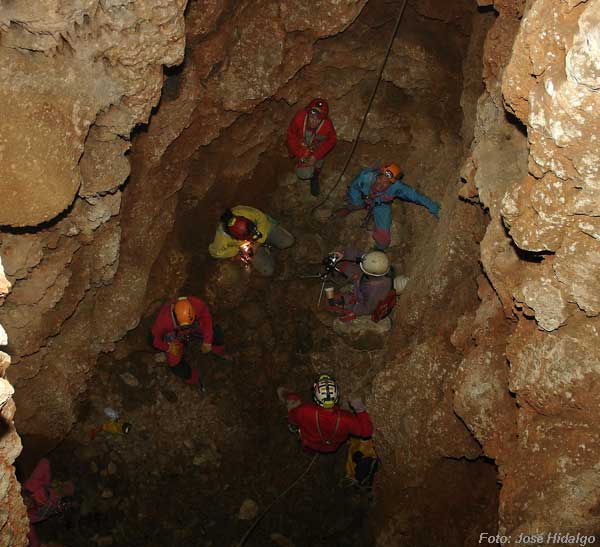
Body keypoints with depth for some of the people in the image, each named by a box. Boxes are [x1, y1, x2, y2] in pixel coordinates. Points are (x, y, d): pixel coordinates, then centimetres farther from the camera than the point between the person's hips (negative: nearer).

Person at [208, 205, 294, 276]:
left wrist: (258, 241, -23)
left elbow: (262, 218, -18)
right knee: (268, 271, -11)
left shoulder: (247, 212, -38)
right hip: (247, 244, -1)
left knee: (288, 241, -8)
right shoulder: (222, 236, -37)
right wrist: (238, 250, -19)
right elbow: (215, 252, -16)